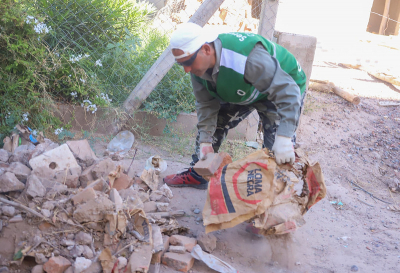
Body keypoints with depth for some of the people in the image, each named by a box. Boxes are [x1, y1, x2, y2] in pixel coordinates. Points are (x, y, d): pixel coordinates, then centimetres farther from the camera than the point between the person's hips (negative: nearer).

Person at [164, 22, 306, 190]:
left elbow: (288, 92, -46)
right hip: (242, 92, 7)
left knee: (278, 151, -19)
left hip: (283, 84, -6)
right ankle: (196, 176, 24)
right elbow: (206, 105, -9)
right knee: (210, 123, 7)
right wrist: (205, 141, -13)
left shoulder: (247, 59, -46)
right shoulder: (197, 66, -20)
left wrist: (284, 138, -53)